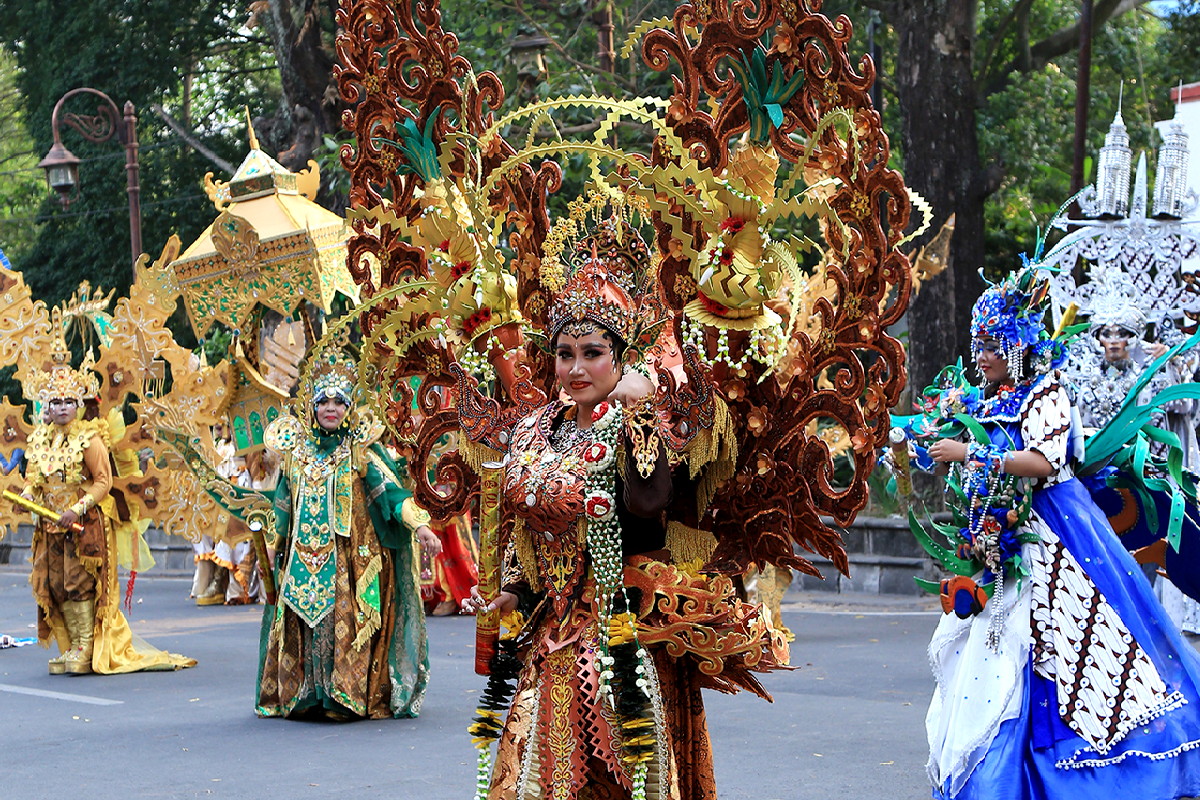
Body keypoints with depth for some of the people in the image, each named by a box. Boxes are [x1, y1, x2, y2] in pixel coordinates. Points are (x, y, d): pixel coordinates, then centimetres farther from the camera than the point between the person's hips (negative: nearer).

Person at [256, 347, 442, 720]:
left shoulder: (361, 448, 1)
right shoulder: (296, 448, 12)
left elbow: (390, 489, -8)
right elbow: (282, 505, 21)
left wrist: (419, 525, -19)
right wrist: (274, 545, 23)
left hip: (351, 555, -3)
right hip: (304, 556, 3)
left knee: (347, 620, -8)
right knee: (305, 621, 0)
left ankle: (348, 695, -5)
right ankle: (306, 695, 6)